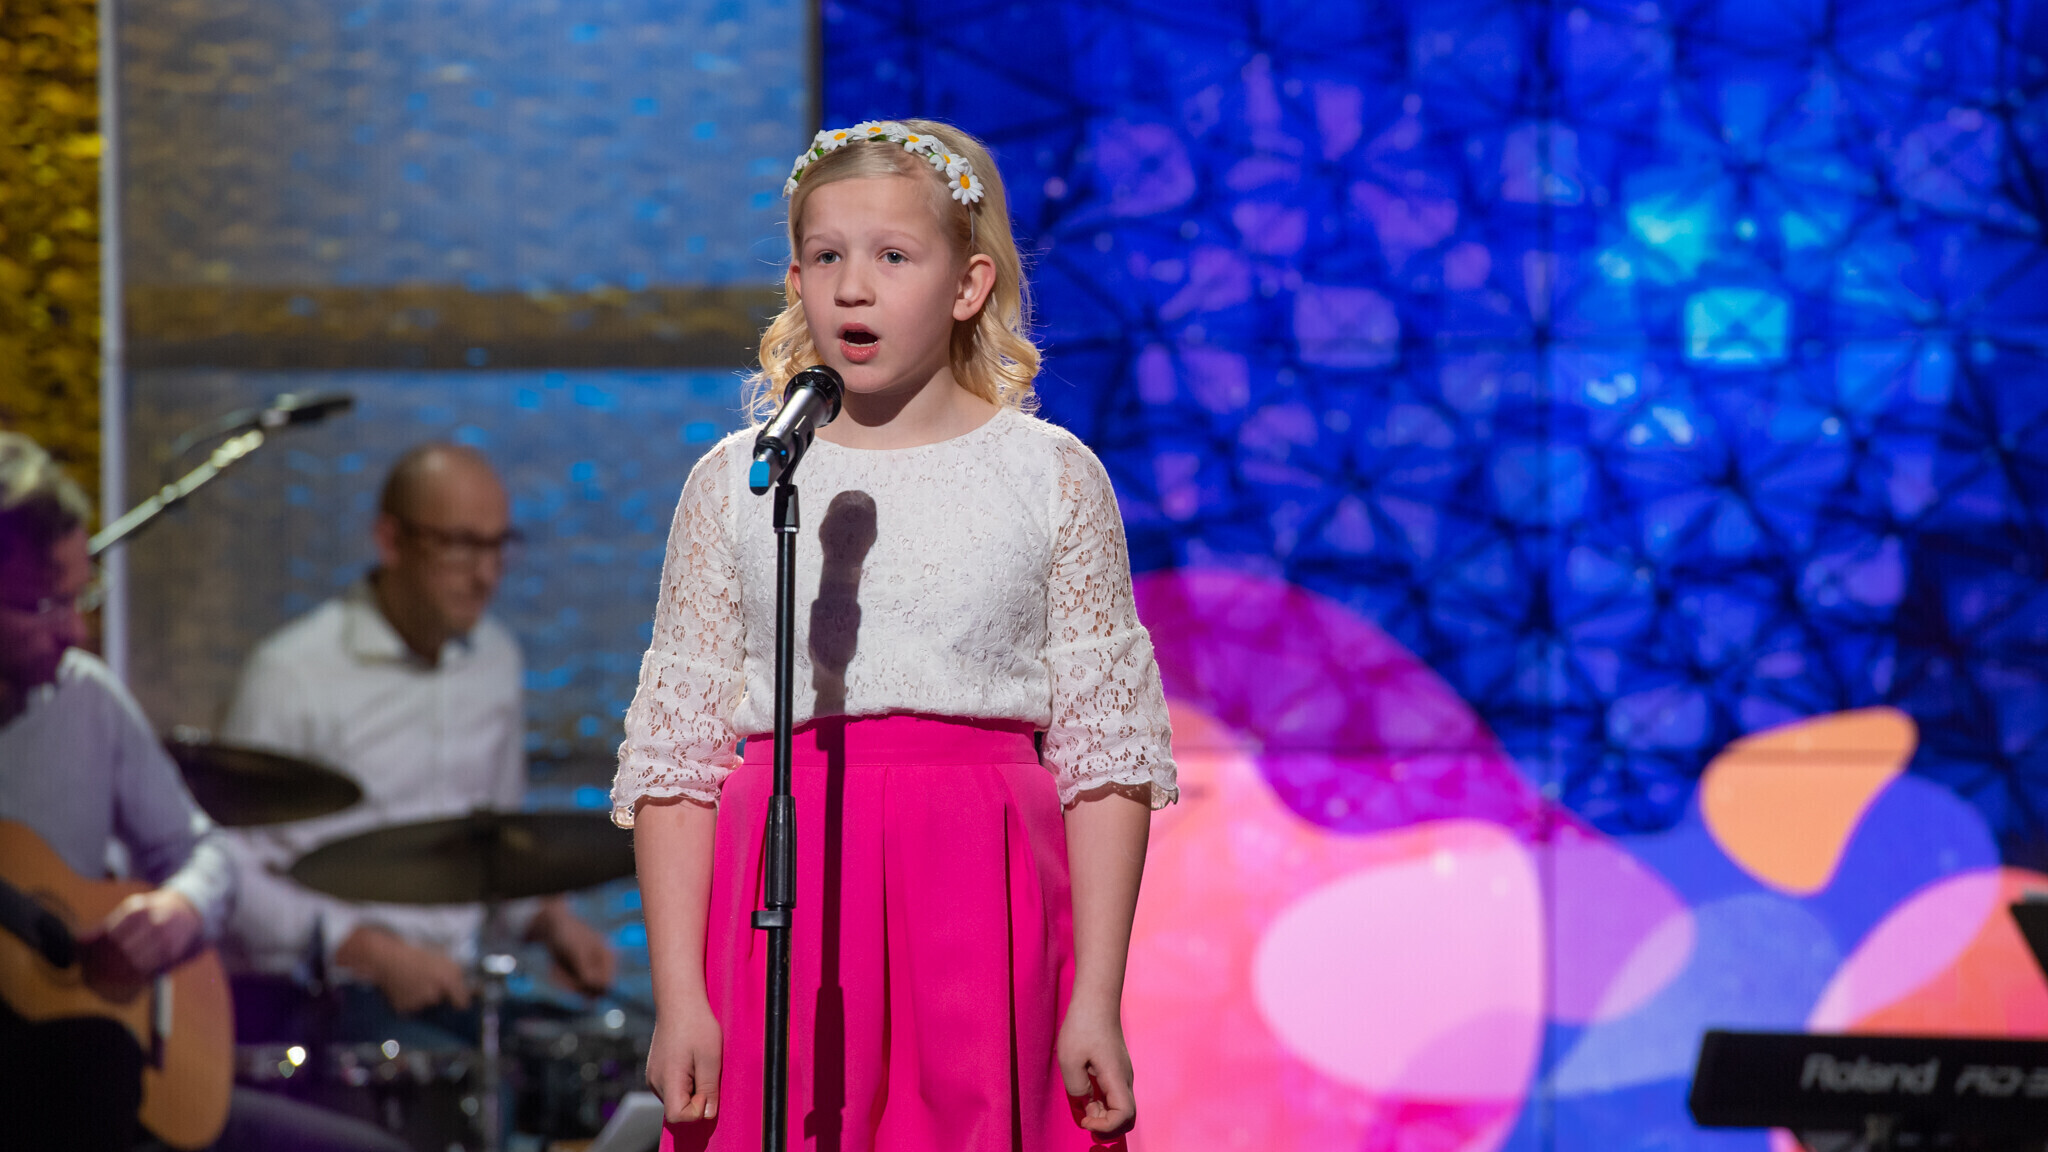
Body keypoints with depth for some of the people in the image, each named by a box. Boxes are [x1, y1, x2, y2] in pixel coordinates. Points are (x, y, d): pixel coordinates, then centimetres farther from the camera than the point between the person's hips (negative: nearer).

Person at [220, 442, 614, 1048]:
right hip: (309, 996, -7)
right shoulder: (295, 674, -11)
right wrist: (374, 953, -21)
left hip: (447, 988, 7)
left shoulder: (495, 660, 12)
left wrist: (550, 919, 6)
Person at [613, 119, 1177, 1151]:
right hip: (787, 908, 1)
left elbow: (1108, 758, 3)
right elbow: (675, 757, 7)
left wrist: (1096, 1001, -4)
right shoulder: (735, 485, 8)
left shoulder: (1052, 478, 5)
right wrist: (678, 996, -1)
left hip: (982, 896, -1)